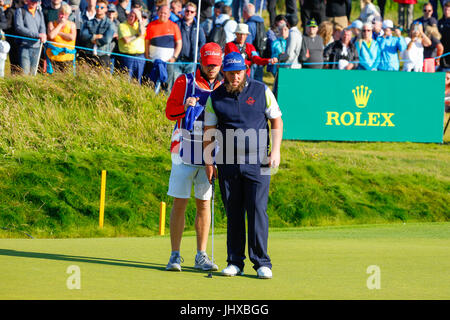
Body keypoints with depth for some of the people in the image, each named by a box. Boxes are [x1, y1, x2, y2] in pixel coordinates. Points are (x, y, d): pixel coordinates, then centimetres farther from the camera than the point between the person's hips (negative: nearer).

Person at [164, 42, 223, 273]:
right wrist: (184, 107, -20)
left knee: (204, 203, 6)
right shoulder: (185, 82, 1)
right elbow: (169, 111, -1)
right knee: (180, 203, -3)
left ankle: (201, 256, 11)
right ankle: (175, 255, 2)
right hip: (185, 151, -3)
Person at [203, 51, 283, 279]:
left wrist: (275, 151, -3)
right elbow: (209, 132, 9)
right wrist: (208, 161, 3)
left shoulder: (261, 91, 2)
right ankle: (235, 262, 12)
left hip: (257, 164, -2)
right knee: (233, 214, 5)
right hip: (228, 164, 2)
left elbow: (276, 121, 8)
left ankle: (262, 263, -3)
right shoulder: (215, 98, 4)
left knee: (257, 211, -7)